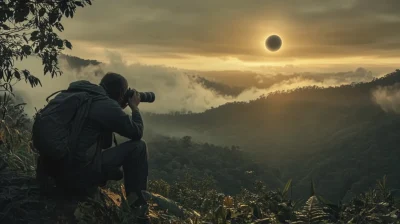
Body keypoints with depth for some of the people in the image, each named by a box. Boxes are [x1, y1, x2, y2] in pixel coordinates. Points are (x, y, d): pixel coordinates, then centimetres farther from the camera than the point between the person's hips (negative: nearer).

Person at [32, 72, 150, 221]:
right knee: (138, 147, 3)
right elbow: (136, 133, 1)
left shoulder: (75, 94, 14)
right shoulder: (106, 105, -10)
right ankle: (137, 204, 11)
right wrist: (135, 108, 17)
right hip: (78, 175, -9)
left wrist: (119, 110, 25)